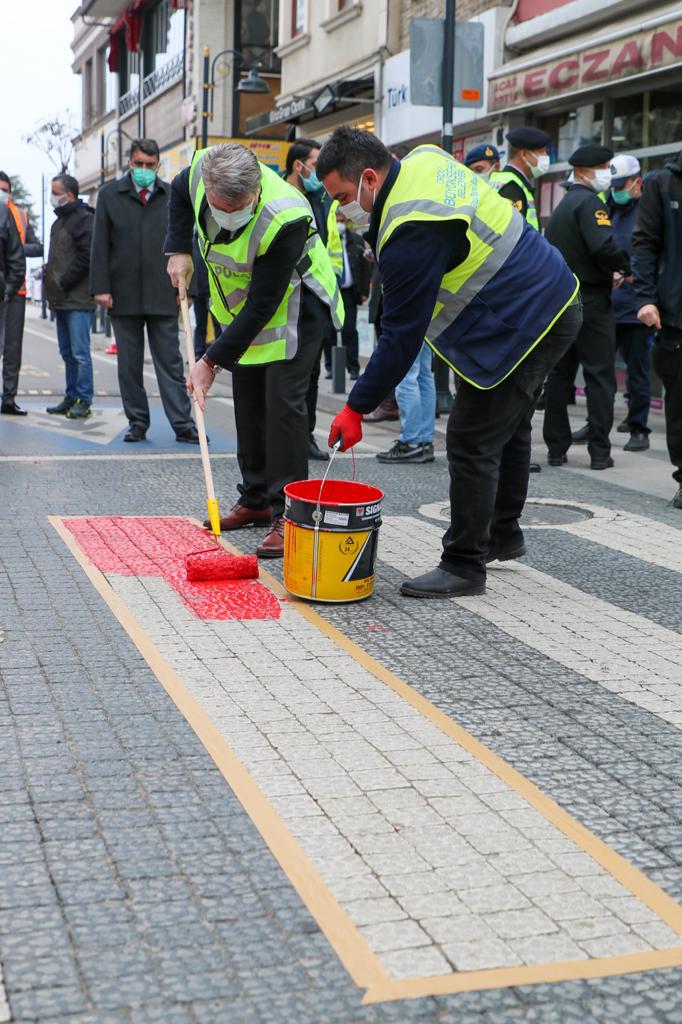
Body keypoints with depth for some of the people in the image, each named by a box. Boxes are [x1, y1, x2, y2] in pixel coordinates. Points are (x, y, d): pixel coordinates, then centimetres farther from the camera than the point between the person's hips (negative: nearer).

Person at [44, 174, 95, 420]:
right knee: (67, 353, 13)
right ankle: (71, 398, 19)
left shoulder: (84, 219, -11)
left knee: (80, 353, -7)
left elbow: (87, 258, -18)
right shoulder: (59, 221, 18)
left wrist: (63, 283, -15)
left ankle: (84, 401, -2)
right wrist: (51, 283, 11)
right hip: (61, 300, 9)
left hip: (78, 301, -9)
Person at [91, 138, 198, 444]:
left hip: (163, 296, 0)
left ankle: (183, 424, 0)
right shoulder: (109, 195, 6)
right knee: (129, 364, 6)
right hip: (123, 294, 1)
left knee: (170, 362, 0)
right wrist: (101, 287, -5)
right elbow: (100, 245, 3)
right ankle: (137, 422, 15)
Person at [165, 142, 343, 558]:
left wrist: (213, 360, -28)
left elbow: (262, 305, -32)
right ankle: (256, 501, 24)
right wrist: (180, 250, 1)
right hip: (242, 304, 7)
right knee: (248, 401, 11)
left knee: (283, 401, -16)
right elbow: (180, 191, 10)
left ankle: (288, 515, -11)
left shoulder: (285, 219, -37)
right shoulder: (202, 170, -19)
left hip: (294, 306, -7)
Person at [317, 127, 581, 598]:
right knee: (508, 428, 22)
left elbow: (401, 338, -23)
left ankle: (464, 566, 2)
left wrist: (356, 409, -16)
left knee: (472, 443, -7)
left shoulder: (412, 233, -26)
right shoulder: (426, 160, 2)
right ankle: (504, 535, 38)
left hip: (522, 326, -11)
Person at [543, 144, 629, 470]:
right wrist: (626, 268, -6)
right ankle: (599, 451, -2)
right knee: (600, 375, -3)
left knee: (560, 373, 10)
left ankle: (556, 448, 12)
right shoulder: (590, 202, -11)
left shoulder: (562, 206, 17)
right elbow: (603, 246, -25)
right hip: (591, 300, -8)